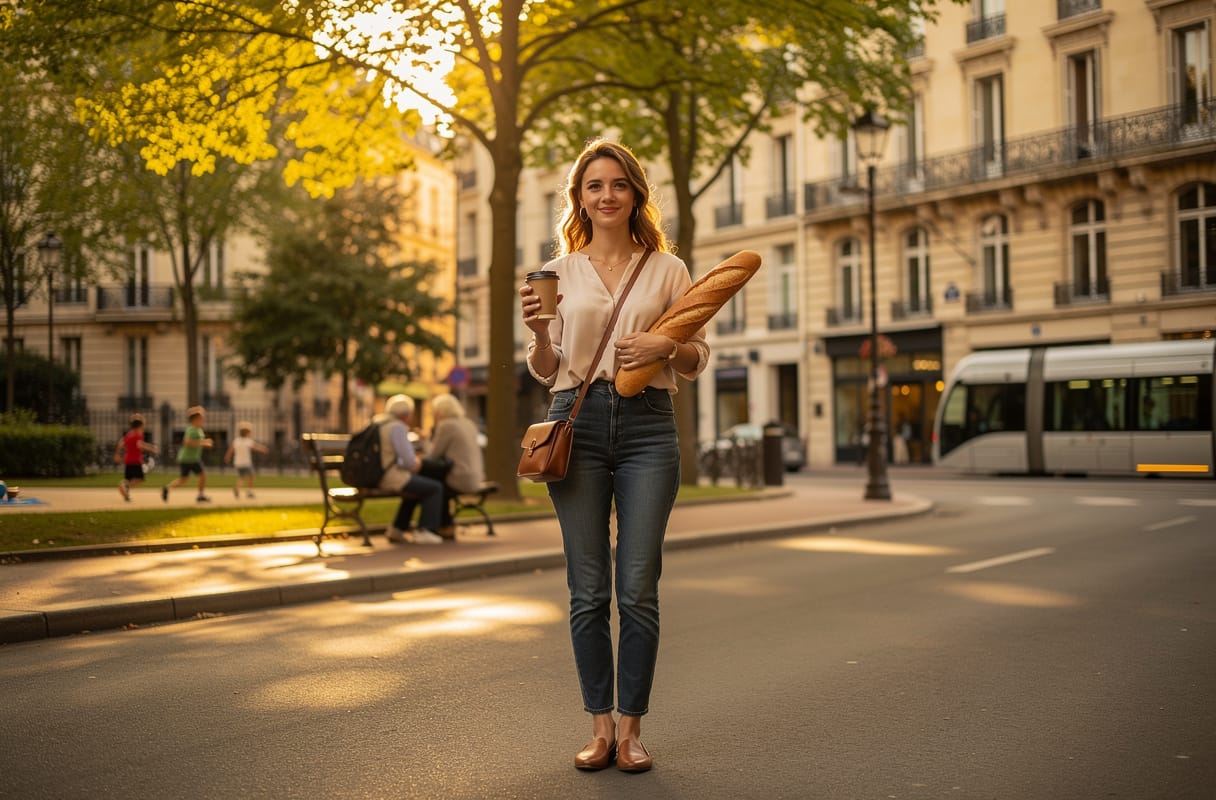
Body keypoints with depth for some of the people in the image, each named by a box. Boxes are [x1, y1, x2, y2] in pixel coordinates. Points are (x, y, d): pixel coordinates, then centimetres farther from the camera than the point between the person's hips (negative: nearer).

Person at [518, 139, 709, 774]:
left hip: (647, 427, -1)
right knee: (588, 591, 3)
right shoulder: (558, 273, 10)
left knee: (638, 589, -1)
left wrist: (667, 347, -11)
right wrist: (537, 330, -10)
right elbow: (544, 371, 10)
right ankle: (599, 726, 14)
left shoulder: (667, 268, 8)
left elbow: (697, 359, 10)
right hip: (578, 423, 1)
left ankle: (631, 728, 11)